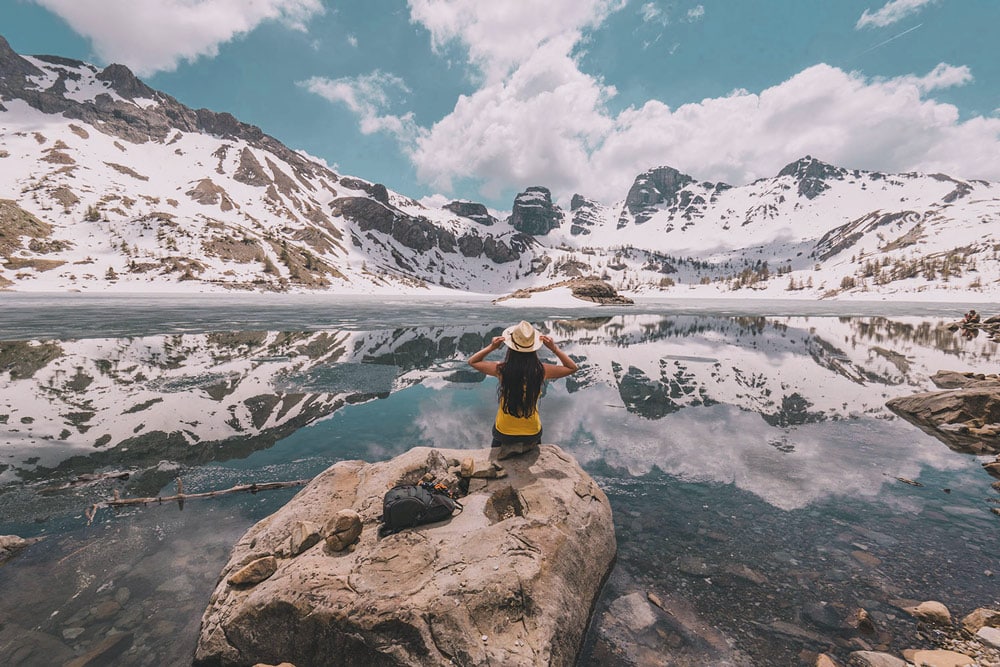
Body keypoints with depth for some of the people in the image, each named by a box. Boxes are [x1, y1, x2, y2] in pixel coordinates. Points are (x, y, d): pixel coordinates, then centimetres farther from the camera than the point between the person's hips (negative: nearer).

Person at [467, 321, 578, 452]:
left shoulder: (501, 369, -21)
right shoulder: (541, 370, -19)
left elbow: (472, 361, -2)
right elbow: (573, 367, -2)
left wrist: (491, 347, -11)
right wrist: (554, 349, -7)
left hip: (503, 433, -1)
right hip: (532, 434, 1)